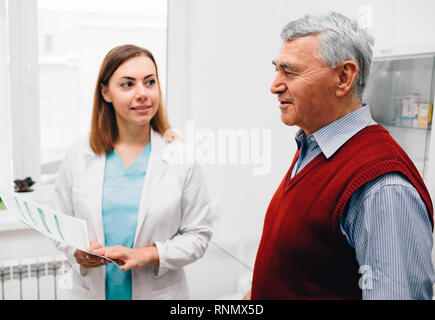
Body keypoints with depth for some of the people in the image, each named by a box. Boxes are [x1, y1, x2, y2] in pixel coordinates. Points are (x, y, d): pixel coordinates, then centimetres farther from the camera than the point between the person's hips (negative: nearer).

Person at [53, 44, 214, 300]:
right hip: (92, 290, 2)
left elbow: (198, 234, -8)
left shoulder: (182, 156, -10)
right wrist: (77, 251, -16)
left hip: (160, 291, -1)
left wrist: (147, 256, -20)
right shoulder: (79, 155, -4)